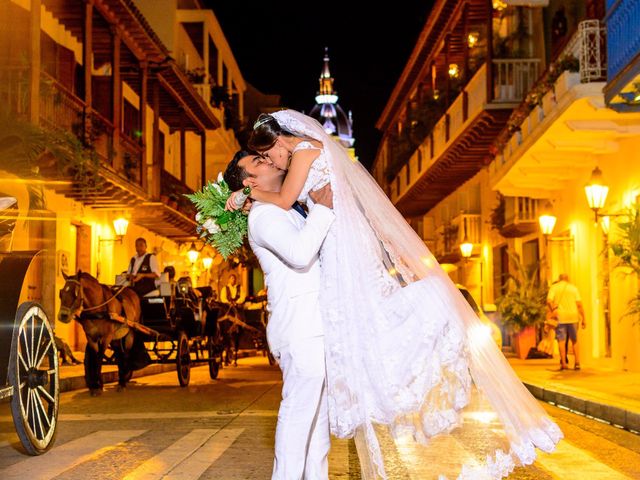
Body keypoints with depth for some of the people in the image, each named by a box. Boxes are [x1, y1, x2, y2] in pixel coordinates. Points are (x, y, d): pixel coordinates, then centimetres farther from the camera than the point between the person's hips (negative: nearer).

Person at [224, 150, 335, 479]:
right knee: (299, 409, -8)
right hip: (300, 327, -10)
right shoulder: (263, 214, -9)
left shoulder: (288, 212, 21)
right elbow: (299, 253, -26)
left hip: (315, 326, 10)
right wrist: (323, 209, -17)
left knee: (319, 411, 14)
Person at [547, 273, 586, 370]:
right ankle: (577, 362, 5)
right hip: (573, 316, 1)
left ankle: (563, 363, -4)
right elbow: (579, 304, 0)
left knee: (561, 340, 1)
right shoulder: (573, 288, 8)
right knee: (574, 340, 12)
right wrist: (583, 319, 2)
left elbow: (549, 301, -11)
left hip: (560, 317, -1)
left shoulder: (553, 287, 5)